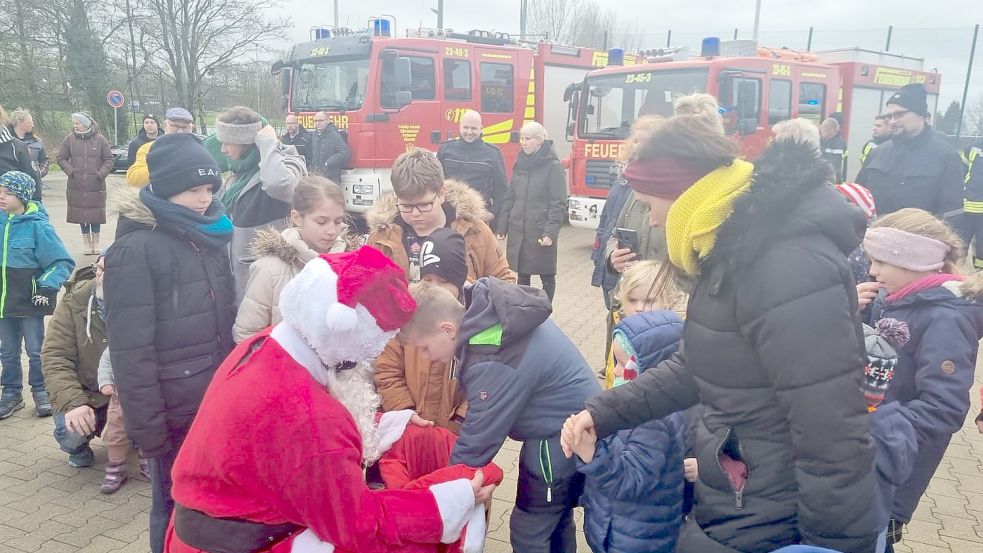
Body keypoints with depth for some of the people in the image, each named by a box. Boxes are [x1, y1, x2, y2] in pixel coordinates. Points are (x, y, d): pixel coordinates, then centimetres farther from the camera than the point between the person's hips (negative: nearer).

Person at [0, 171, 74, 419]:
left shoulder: (37, 225, -15)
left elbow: (64, 262, -13)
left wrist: (47, 287, -18)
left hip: (29, 301, -5)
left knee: (35, 350, 9)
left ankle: (41, 392, 23)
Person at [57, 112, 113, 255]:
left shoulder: (100, 139, -1)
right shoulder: (70, 139, 3)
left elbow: (109, 159, 3)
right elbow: (61, 158, 10)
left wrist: (101, 174, -8)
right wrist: (70, 171, -5)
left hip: (96, 185, -1)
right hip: (76, 186, 1)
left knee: (96, 213, 5)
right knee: (81, 213, 5)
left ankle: (96, 242, 20)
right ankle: (87, 242, 16)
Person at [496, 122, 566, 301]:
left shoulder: (553, 166, -7)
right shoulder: (520, 164, 10)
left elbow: (559, 204, -11)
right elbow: (509, 199, 15)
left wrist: (551, 232, -19)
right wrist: (502, 227, 11)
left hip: (541, 232, -5)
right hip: (518, 231, 6)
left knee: (547, 276, 6)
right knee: (521, 275, 13)